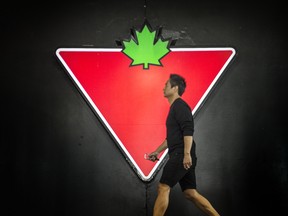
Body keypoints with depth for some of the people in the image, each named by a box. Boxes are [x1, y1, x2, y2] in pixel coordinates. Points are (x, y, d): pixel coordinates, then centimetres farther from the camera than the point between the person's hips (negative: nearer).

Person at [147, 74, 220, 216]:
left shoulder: (180, 105, -8)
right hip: (179, 156, 10)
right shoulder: (174, 107, 23)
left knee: (163, 188, -7)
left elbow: (188, 131, -20)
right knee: (191, 193, 9)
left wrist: (187, 154, -27)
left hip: (182, 156, -10)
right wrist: (157, 151, 28)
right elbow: (171, 137, 29)